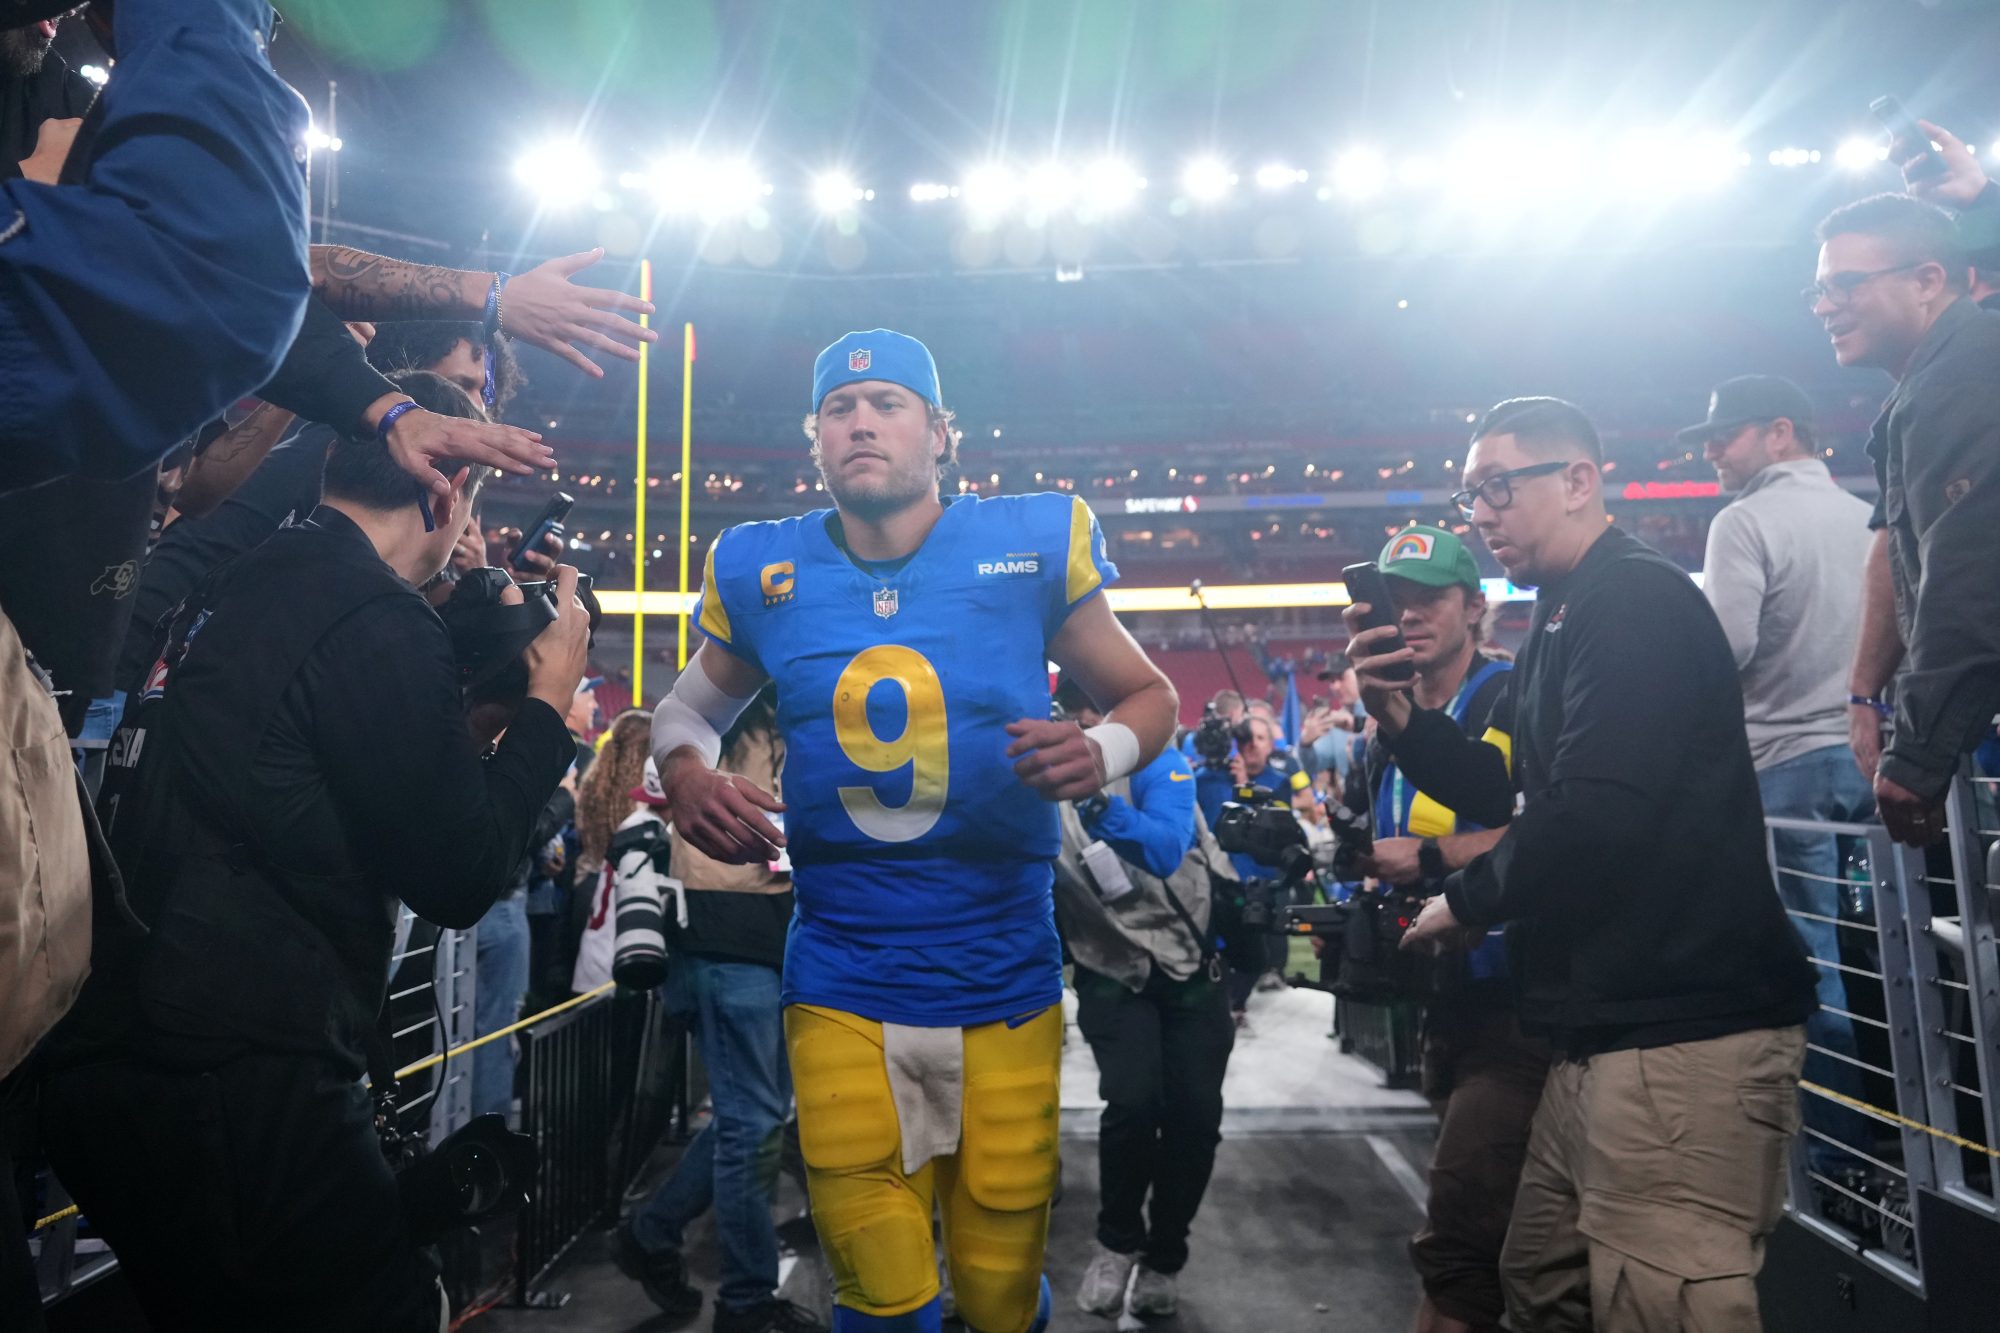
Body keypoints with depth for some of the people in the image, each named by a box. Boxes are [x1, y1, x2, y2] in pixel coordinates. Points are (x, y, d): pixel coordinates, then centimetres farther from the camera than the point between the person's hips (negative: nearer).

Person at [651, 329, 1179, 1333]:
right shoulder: (762, 573, 1)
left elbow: (1150, 696, 6)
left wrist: (1102, 752, -16)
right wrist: (684, 771, -5)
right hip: (842, 988, 1)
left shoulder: (1031, 545, -4)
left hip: (1003, 981, 0)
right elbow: (690, 706, 18)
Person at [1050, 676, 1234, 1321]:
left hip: (1194, 962, 0)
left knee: (1196, 1113, -3)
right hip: (1113, 970, 0)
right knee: (1134, 1103, -19)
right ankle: (1117, 1242, 11)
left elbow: (1166, 850, -31)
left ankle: (1163, 1257, 25)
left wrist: (1098, 800, -46)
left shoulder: (1155, 762, -16)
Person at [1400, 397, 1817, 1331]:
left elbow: (1595, 813, -24)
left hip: (1684, 1027, -10)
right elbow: (1514, 796, 20)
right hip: (1614, 1020, 10)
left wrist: (1464, 902, -8)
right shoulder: (1567, 619, 19)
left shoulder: (1636, 603, -12)